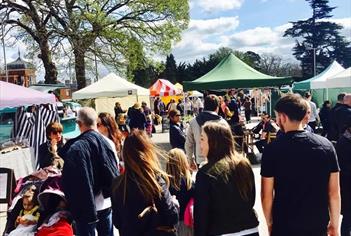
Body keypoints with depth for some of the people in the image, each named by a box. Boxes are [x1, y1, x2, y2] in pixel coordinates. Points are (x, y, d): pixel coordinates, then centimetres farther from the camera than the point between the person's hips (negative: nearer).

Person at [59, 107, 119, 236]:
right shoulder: (106, 142, -4)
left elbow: (70, 181, -19)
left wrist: (71, 204, -8)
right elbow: (114, 172, 3)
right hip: (106, 203, 5)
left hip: (85, 207, -5)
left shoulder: (76, 148, -21)